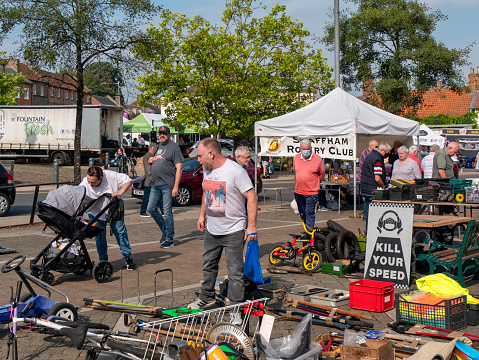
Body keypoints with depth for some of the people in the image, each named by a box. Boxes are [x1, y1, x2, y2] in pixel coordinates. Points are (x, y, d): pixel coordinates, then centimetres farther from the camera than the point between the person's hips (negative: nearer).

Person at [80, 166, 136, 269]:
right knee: (99, 237, -4)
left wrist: (120, 191, -29)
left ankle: (128, 257, 13)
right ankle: (103, 260, 12)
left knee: (121, 232, 0)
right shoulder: (84, 185, -26)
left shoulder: (111, 176, -26)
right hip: (96, 213, 0)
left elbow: (128, 180, -15)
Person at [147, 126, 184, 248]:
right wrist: (151, 159, 6)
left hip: (167, 185, -8)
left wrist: (176, 186, -18)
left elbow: (179, 168, -11)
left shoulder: (174, 147, -6)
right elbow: (150, 160, 34)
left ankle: (169, 239, 3)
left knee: (167, 211, -5)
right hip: (156, 184, 8)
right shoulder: (157, 147, 17)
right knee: (151, 208, 8)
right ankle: (165, 230, 25)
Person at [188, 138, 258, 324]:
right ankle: (206, 297, 39)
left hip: (233, 231, -7)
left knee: (235, 272, -2)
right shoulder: (207, 170, 5)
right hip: (211, 230, 7)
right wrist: (202, 215, 20)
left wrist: (252, 226, -20)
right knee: (208, 265, 20)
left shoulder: (235, 171, -19)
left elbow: (252, 197, -17)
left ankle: (236, 309, 7)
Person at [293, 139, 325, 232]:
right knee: (302, 213, 14)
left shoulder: (318, 159, -8)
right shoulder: (296, 158, 3)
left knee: (310, 213, -7)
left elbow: (322, 174, 5)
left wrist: (314, 184, 8)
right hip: (298, 191, 5)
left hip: (312, 192, -4)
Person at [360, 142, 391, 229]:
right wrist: (383, 186, -4)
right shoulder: (378, 160, -18)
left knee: (368, 210, 15)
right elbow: (377, 179, -23)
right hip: (373, 191, -10)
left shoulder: (369, 156, 14)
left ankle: (368, 230, 20)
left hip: (364, 188, 10)